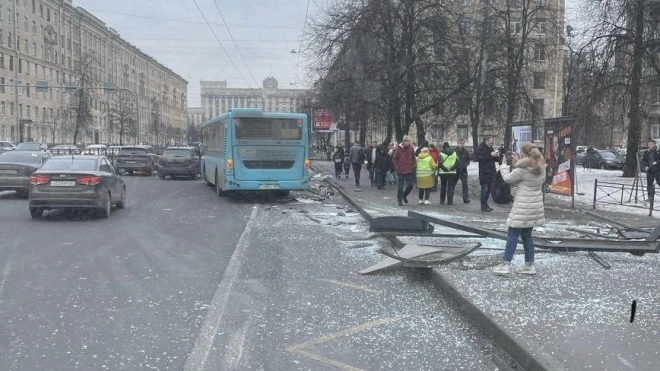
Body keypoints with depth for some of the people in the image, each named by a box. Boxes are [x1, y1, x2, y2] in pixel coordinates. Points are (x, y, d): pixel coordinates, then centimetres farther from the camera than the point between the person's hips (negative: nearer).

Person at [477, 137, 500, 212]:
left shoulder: (490, 148, 17)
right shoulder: (481, 148, -8)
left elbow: (495, 160, 21)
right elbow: (480, 158, -21)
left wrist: (497, 156, -1)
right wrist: (491, 155, -24)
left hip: (491, 171, 8)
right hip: (484, 172, -8)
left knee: (489, 189, 11)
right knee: (484, 189, -7)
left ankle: (485, 204, 20)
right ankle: (483, 206, -3)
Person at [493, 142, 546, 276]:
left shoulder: (523, 170, -16)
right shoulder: (541, 169, 7)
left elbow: (508, 179, -5)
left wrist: (504, 165, 9)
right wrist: (517, 164, 13)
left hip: (522, 208, -8)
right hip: (535, 207, 8)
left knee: (512, 235, -2)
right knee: (527, 235, 16)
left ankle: (506, 264, -2)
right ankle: (529, 265, 17)